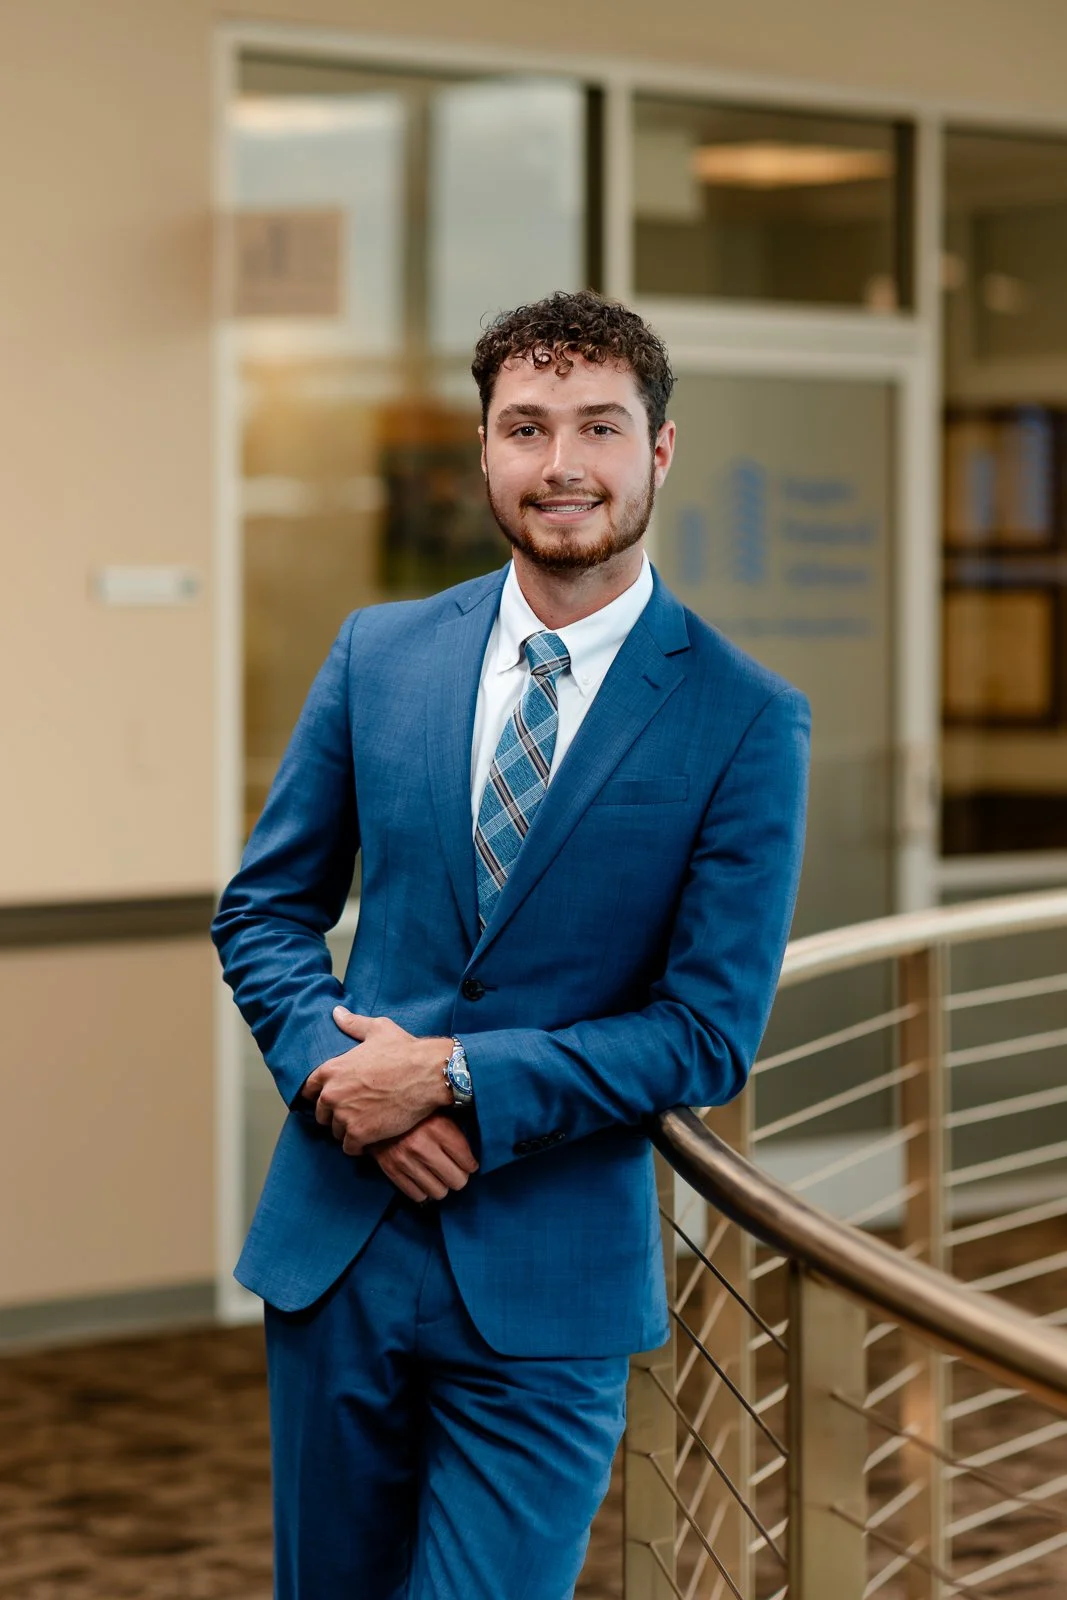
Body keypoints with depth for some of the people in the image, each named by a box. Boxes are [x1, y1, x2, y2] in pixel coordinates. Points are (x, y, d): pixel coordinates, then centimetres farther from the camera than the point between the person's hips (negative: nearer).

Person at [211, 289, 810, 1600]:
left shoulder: (746, 721, -7)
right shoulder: (378, 654, 4)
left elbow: (711, 1035, -9)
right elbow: (264, 909, 10)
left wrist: (454, 1075, -16)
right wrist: (338, 1073, -9)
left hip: (546, 1293, -3)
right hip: (335, 1248, 4)